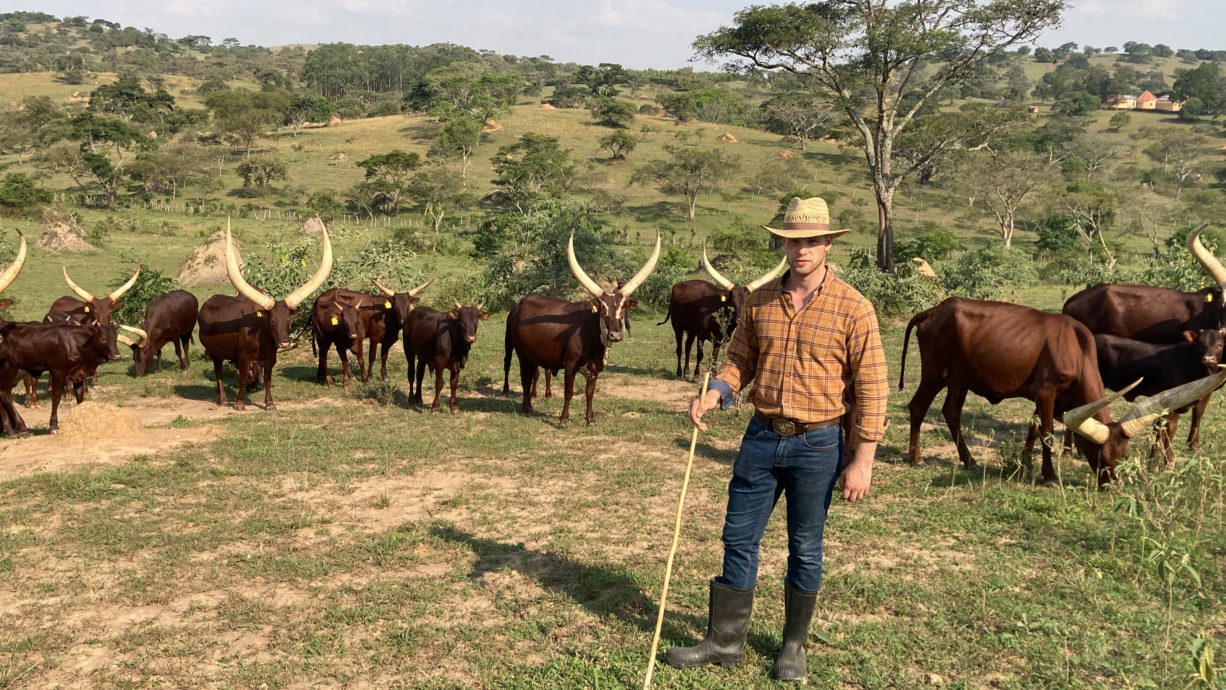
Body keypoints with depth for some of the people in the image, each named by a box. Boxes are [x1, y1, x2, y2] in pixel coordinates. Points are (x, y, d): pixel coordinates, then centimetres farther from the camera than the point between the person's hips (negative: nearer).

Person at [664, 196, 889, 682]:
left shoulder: (852, 308, -9)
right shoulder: (760, 301, 3)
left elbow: (871, 389, -9)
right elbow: (740, 360, 13)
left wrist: (862, 460, -11)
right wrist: (715, 393, -8)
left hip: (818, 444, -4)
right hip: (761, 437, 4)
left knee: (805, 548, 9)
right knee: (738, 538, 8)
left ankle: (794, 646, 27)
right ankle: (725, 640, 22)